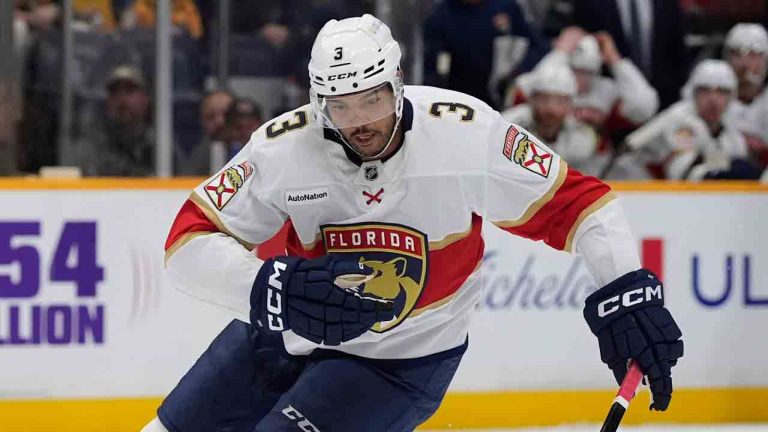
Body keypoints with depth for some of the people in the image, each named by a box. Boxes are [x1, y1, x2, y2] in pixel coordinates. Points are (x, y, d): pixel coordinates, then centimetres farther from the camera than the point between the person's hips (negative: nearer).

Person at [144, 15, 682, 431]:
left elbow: (573, 201, -15)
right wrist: (271, 287, -34)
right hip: (284, 331, 3)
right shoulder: (284, 147, -19)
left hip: (403, 359, -3)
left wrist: (625, 290, -26)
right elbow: (190, 241, -16)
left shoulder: (466, 133, -23)